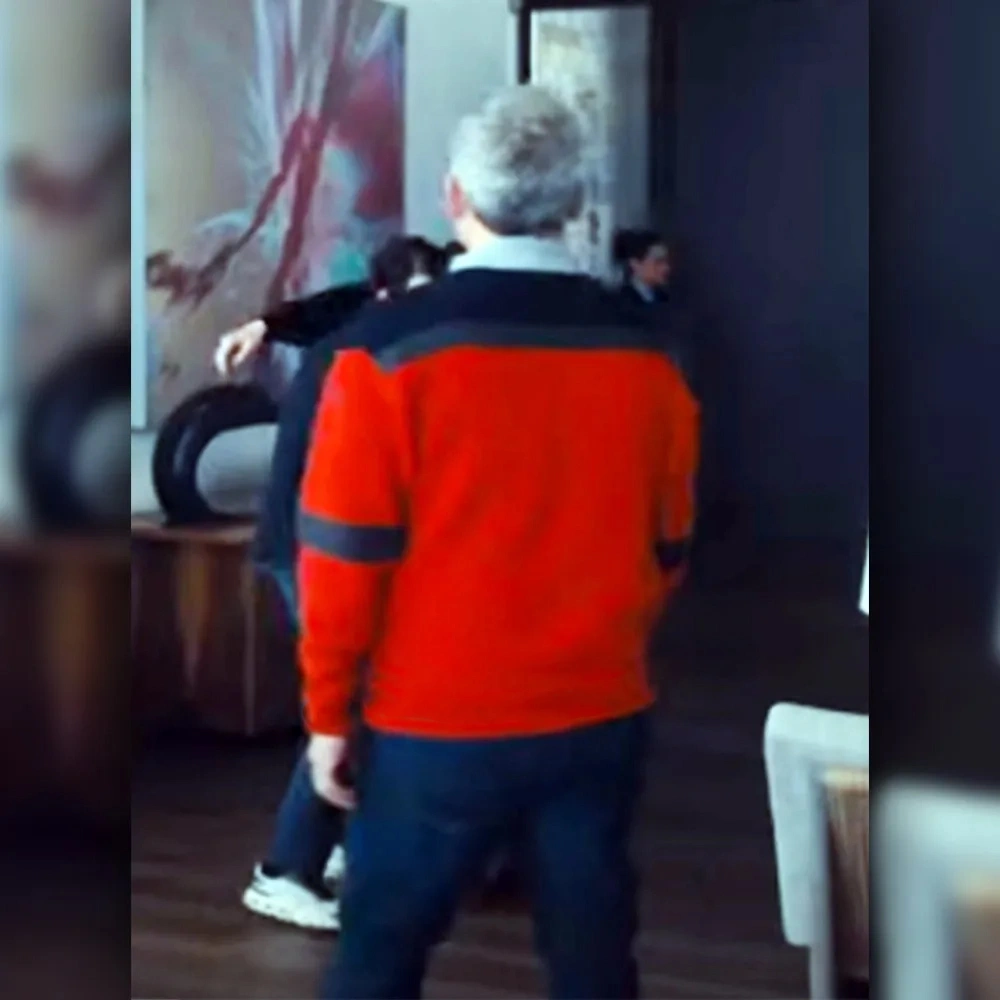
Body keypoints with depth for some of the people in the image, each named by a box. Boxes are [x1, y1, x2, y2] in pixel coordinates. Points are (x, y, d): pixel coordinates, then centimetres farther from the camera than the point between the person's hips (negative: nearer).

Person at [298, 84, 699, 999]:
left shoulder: (394, 345, -12)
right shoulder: (643, 350, 0)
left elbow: (345, 553, -9)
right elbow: (668, 546, 9)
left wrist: (330, 712, 2)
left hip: (438, 724, -3)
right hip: (603, 717, 3)